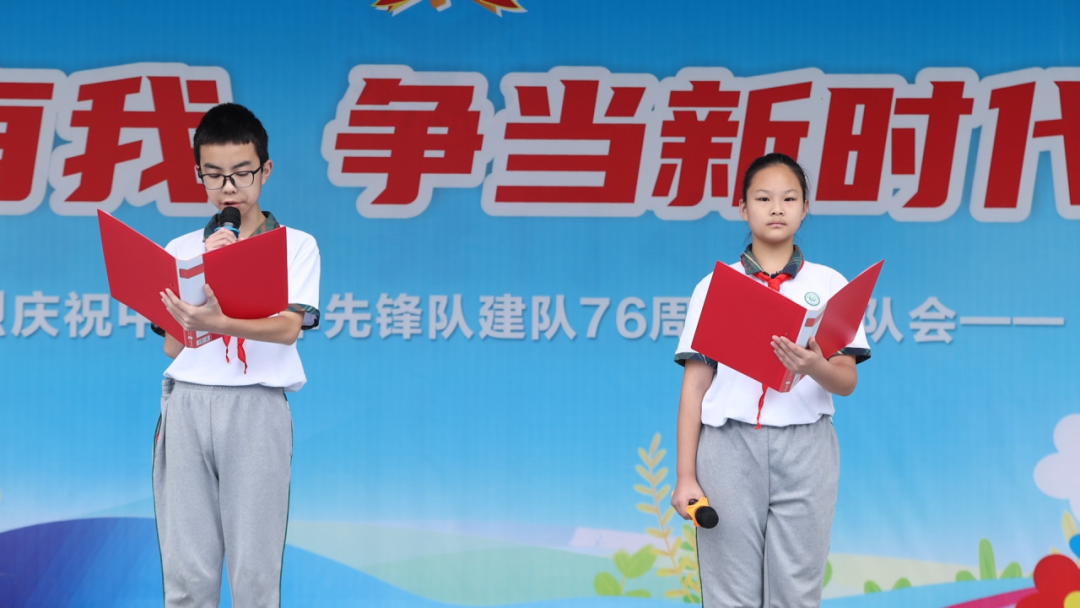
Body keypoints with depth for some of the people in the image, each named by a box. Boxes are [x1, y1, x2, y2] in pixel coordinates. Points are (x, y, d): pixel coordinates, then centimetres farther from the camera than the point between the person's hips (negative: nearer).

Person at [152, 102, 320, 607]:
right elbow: (173, 345, 5)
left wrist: (216, 324, -28)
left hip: (256, 407, -2)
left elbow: (289, 327, -10)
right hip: (186, 404, 2)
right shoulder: (182, 251, 13)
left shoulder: (296, 245, 6)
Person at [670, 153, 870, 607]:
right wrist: (685, 476, -1)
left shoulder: (829, 284, 6)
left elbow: (848, 381, 2)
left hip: (805, 448, 0)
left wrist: (814, 367, -22)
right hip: (729, 447, 0)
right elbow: (695, 387, 5)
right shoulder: (714, 287, 6)